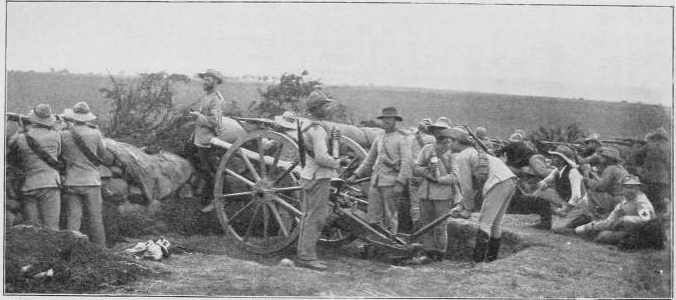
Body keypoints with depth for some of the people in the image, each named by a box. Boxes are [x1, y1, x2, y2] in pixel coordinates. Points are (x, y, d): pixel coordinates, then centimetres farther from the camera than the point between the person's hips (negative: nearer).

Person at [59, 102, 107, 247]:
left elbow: (60, 154, 6)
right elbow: (102, 152, 6)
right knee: (95, 219, 6)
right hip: (91, 181, -1)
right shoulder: (95, 133, -7)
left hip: (71, 182, 1)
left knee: (73, 219, 2)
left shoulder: (64, 134, -5)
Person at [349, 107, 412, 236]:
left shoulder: (402, 138, -2)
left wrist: (400, 183, -18)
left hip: (391, 182, -6)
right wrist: (356, 175, 17)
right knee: (373, 218, 5)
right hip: (376, 181, 6)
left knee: (390, 219, -1)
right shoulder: (379, 139, 19)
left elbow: (406, 162, -10)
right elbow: (369, 159, 25)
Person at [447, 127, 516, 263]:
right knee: (495, 222, 15)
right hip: (510, 180, 9)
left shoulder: (460, 157, -2)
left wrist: (468, 209, 7)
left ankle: (477, 258, -9)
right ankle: (491, 256, 20)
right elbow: (470, 185, 26)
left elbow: (467, 186, -4)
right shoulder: (472, 152, 28)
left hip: (498, 184, -9)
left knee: (485, 222, -7)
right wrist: (461, 205, 19)